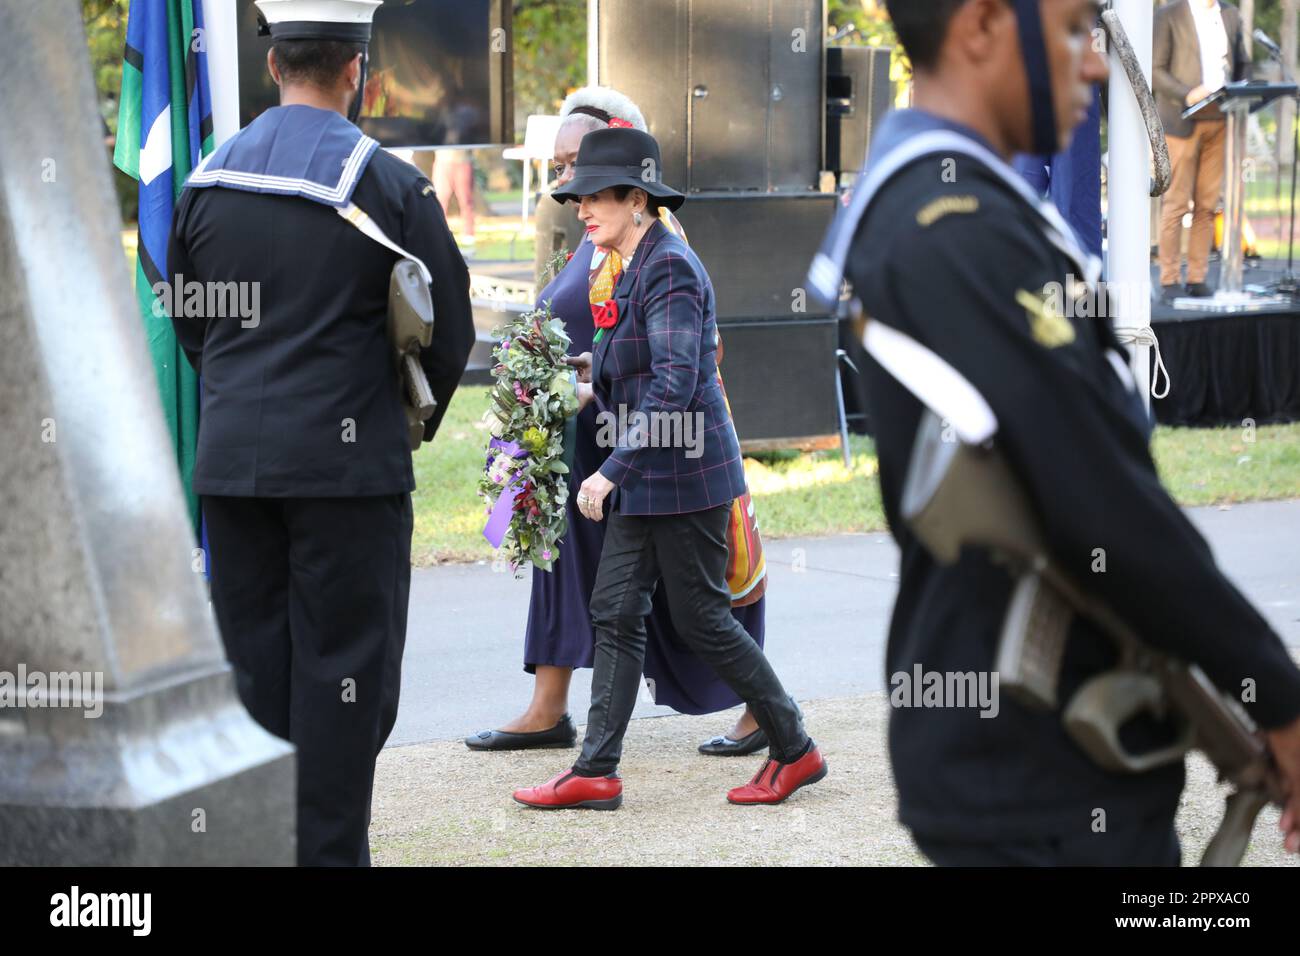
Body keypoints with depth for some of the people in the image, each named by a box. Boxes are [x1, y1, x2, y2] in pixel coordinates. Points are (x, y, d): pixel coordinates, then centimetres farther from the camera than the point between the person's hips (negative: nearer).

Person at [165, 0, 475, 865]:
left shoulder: (210, 180, 6)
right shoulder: (388, 185, -8)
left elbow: (186, 321, 14)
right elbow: (450, 328, -3)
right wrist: (419, 416, 15)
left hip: (232, 459, 5)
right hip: (347, 461, -4)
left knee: (252, 660, 10)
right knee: (342, 665, 1)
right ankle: (329, 849, 1)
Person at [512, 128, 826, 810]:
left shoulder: (670, 267, -18)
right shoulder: (635, 268, 12)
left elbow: (675, 385, -25)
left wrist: (613, 470, -25)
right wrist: (598, 392, 14)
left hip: (685, 472, -10)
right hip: (644, 478, 10)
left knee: (701, 618, -1)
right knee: (615, 610, 6)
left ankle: (795, 751, 13)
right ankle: (596, 772, 7)